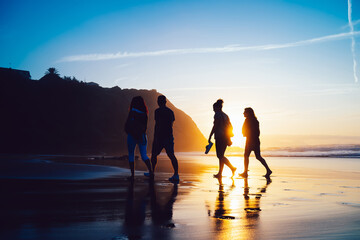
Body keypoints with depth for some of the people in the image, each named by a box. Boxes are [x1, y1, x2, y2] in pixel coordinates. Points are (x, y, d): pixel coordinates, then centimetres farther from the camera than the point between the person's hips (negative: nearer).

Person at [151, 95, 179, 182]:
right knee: (171, 155, -3)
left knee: (154, 154, 12)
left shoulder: (158, 111, -7)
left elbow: (157, 124, -14)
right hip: (169, 136, 5)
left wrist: (155, 137, -13)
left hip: (160, 136, -5)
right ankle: (176, 174, -15)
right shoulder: (171, 111, 12)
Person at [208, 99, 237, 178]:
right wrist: (228, 137, 21)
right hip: (225, 137, 8)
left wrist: (210, 137, -11)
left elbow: (215, 126, -14)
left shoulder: (217, 114, -8)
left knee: (220, 155, -7)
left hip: (220, 137, -8)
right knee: (221, 155, 11)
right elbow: (231, 127, 17)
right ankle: (220, 173, 12)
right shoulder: (225, 115, 17)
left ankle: (232, 168, -20)